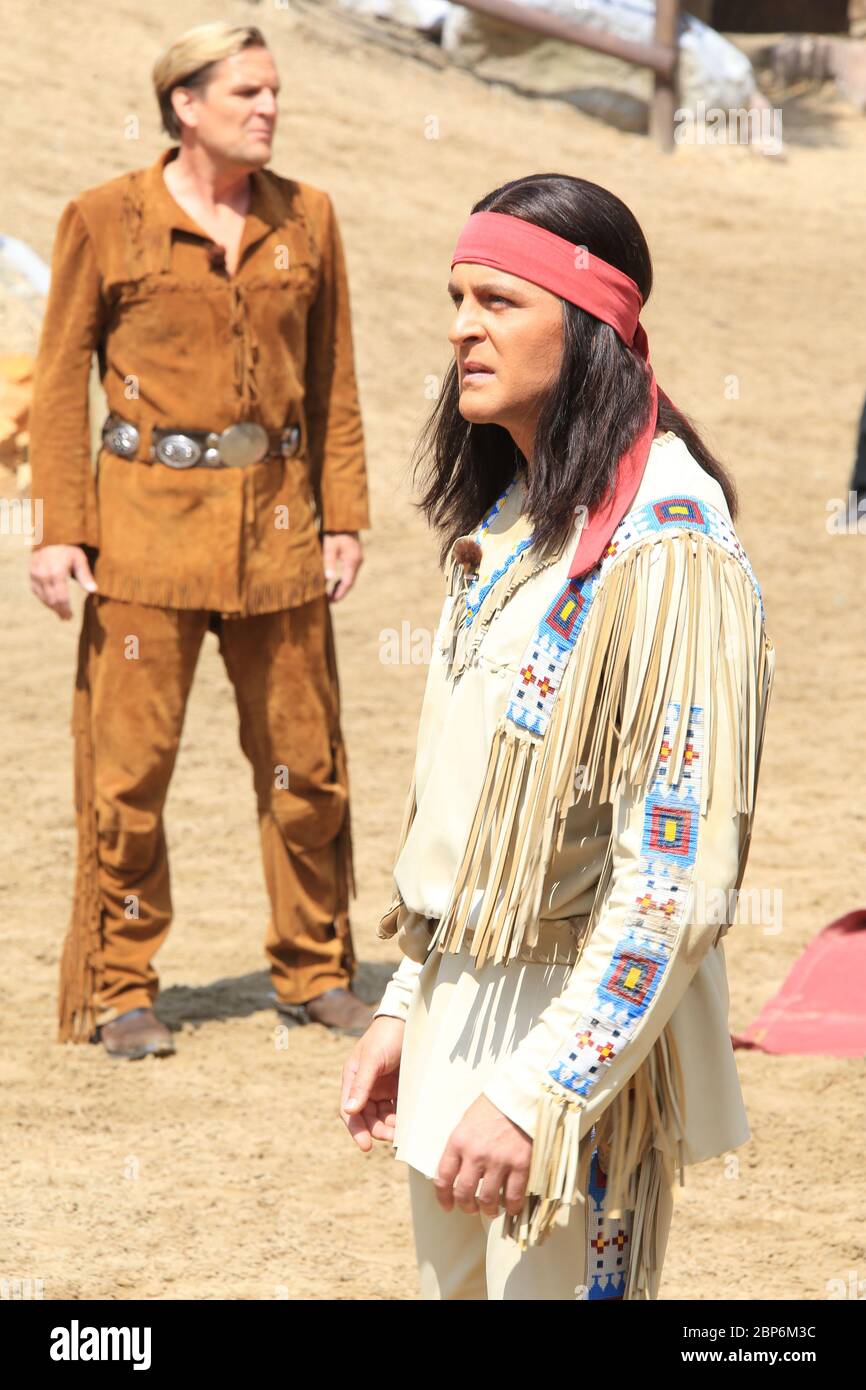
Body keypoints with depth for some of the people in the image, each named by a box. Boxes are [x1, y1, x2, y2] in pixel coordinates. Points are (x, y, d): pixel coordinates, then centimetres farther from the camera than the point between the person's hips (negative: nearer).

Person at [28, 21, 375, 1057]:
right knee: (130, 763, -2)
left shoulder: (306, 218, 7)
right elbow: (62, 382, 0)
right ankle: (120, 992, 9)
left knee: (305, 761, 7)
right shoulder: (104, 220, -3)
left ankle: (314, 972, 22)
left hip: (274, 519, 3)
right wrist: (59, 531, -7)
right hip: (149, 512, -3)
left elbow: (333, 381, 12)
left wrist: (342, 516, 6)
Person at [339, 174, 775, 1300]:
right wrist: (405, 1011, 15)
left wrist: (538, 1094, -23)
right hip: (461, 1012, 8)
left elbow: (680, 877, -22)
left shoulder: (665, 547, -18)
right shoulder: (508, 520, 10)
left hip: (589, 1028, -8)